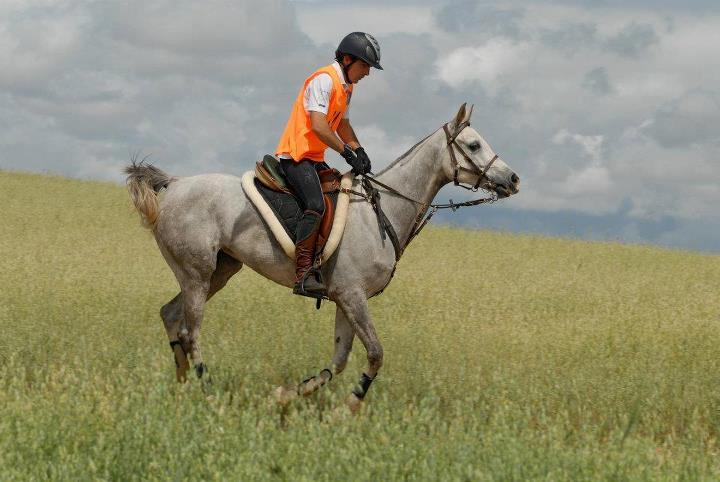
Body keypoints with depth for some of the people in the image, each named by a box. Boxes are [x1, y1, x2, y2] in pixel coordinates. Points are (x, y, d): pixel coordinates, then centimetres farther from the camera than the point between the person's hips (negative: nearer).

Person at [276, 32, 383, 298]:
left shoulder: (346, 86, 18)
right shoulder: (324, 79, -14)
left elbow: (342, 124, 27)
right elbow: (318, 126, -22)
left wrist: (359, 150, 11)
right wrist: (347, 152, -18)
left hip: (315, 159, 11)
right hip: (296, 154, -11)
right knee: (316, 205, -28)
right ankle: (303, 275, -32)